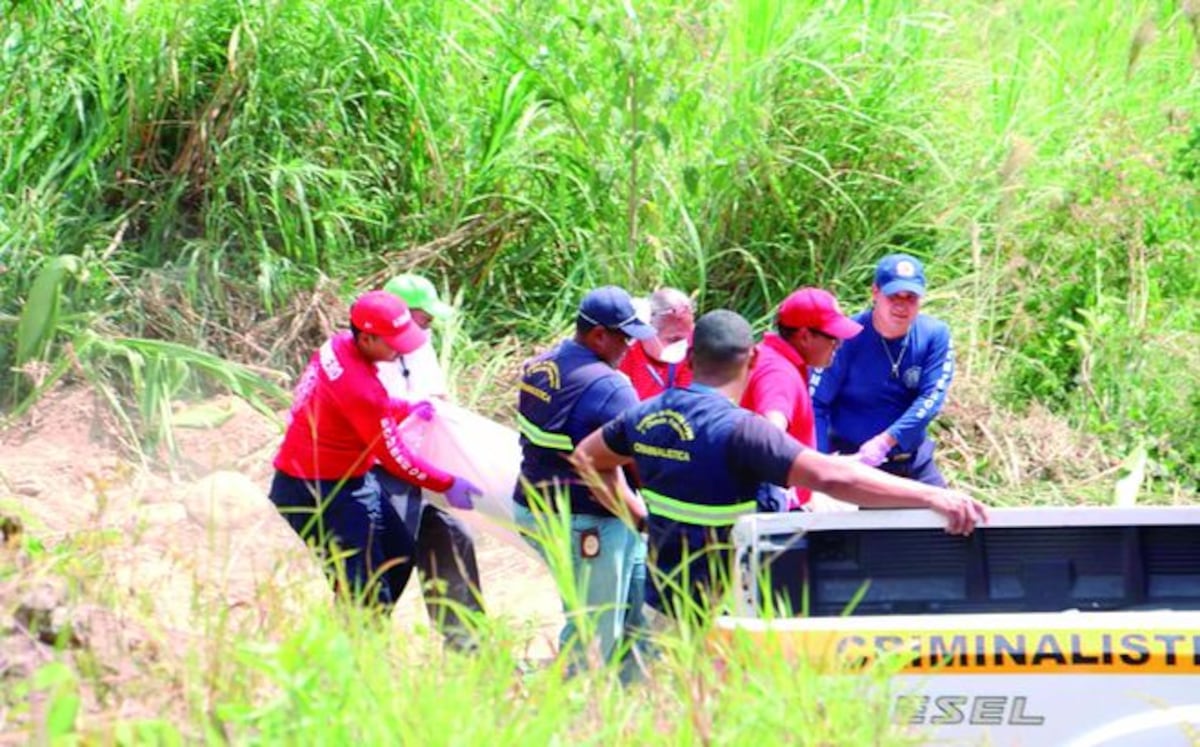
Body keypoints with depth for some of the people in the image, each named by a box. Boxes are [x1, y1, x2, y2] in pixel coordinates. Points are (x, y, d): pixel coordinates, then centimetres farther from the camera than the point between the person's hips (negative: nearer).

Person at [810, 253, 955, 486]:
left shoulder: (935, 335, -6)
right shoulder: (847, 338, -14)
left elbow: (932, 398, -14)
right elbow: (816, 404, -14)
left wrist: (885, 441, -27)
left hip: (914, 461, 3)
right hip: (851, 461, -3)